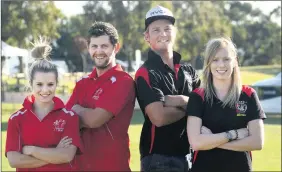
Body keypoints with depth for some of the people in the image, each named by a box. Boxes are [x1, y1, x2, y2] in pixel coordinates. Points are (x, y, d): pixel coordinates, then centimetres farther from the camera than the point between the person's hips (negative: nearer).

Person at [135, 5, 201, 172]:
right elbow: (159, 117, -20)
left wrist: (180, 100, -15)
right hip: (159, 159, -6)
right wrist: (190, 106, -5)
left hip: (190, 154, 6)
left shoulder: (189, 71, 13)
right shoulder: (146, 73, -8)